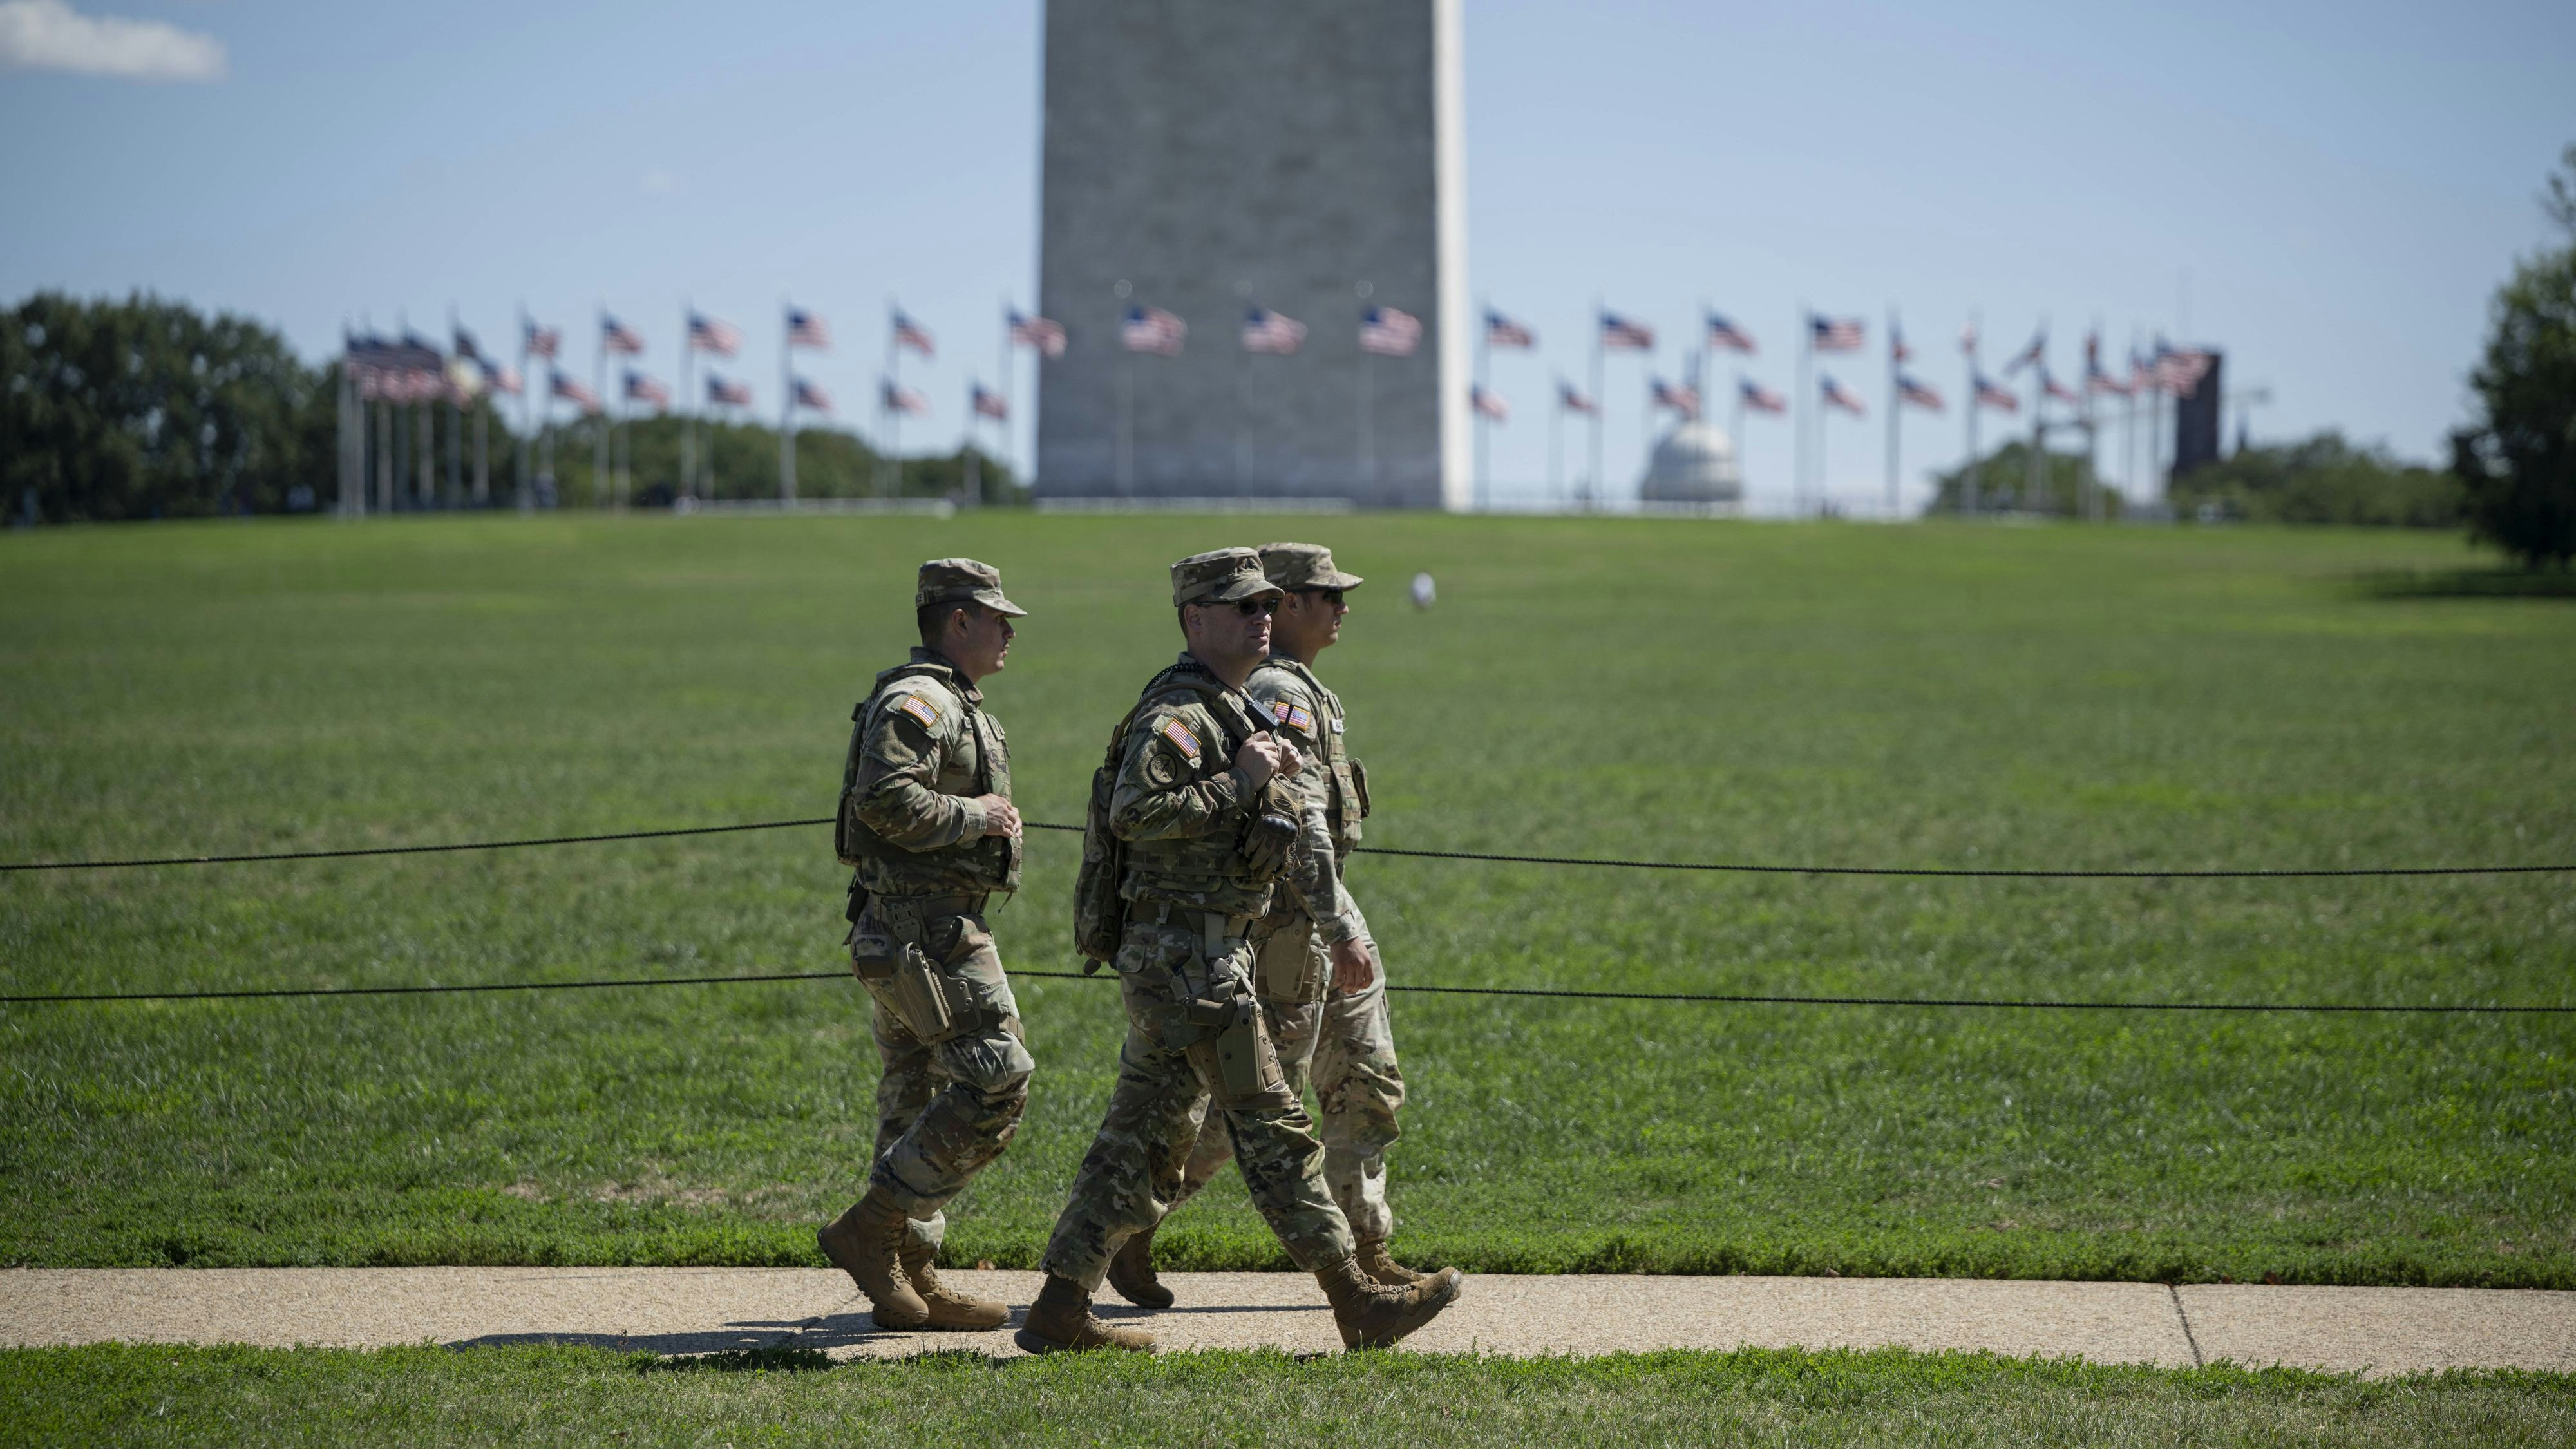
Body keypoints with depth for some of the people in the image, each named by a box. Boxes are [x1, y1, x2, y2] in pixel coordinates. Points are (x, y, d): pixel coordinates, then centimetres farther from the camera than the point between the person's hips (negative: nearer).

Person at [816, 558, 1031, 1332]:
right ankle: (870, 1230, -10)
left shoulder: (952, 705, 20)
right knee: (997, 1081, -13)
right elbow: (885, 799, -27)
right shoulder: (917, 702, -14)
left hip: (911, 932, 11)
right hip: (928, 927, -11)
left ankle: (910, 1279, 12)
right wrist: (977, 818, -18)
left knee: (918, 1098, 10)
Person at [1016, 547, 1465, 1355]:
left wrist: (1271, 777, 12)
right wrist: (1239, 783, -21)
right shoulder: (1178, 712, -14)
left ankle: (1060, 1310, 11)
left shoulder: (1229, 710, 19)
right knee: (1272, 1127, -6)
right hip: (1186, 953, -10)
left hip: (1210, 949, 10)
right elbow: (1133, 812, -27)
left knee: (1144, 1134, 10)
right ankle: (1358, 1304, -3)